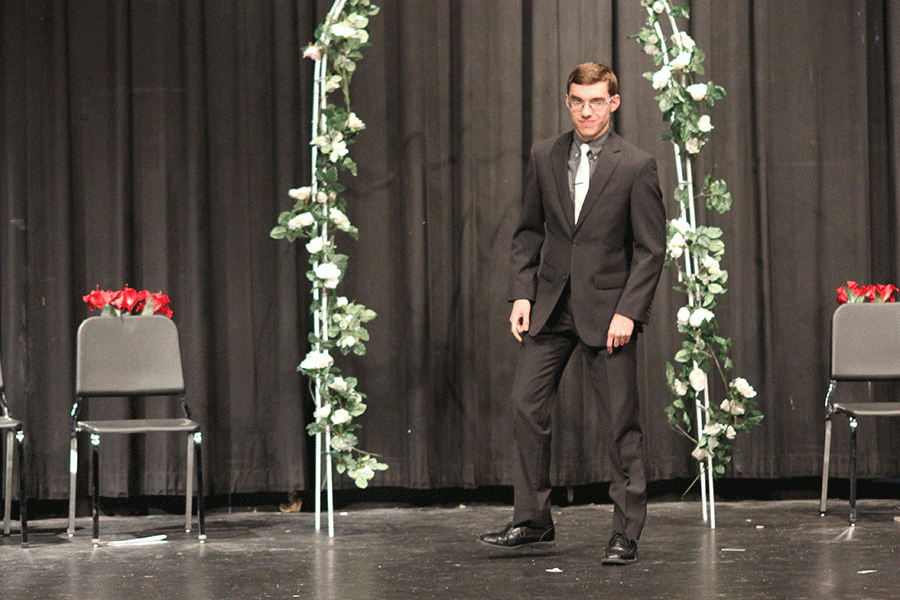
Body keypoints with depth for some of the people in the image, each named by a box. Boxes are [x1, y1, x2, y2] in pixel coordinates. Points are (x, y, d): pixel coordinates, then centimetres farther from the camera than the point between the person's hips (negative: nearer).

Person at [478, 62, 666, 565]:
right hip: (551, 306, 4)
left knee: (621, 425, 0)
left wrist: (628, 312, -15)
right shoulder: (545, 157, 6)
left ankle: (627, 533, 8)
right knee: (528, 407, 3)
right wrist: (522, 293, 1)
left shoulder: (636, 166, -6)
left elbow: (651, 249, -7)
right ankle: (533, 522, 14)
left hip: (608, 309, -4)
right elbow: (529, 231, 12)